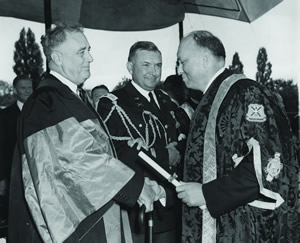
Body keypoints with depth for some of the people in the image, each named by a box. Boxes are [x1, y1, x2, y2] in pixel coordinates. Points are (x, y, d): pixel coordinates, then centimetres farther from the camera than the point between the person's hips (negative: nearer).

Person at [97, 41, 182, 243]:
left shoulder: (165, 100, 13)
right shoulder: (112, 104, -10)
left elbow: (179, 142, 14)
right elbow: (120, 156, -21)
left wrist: (176, 150, -9)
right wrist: (165, 156, -12)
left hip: (168, 206, 7)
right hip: (133, 209, -6)